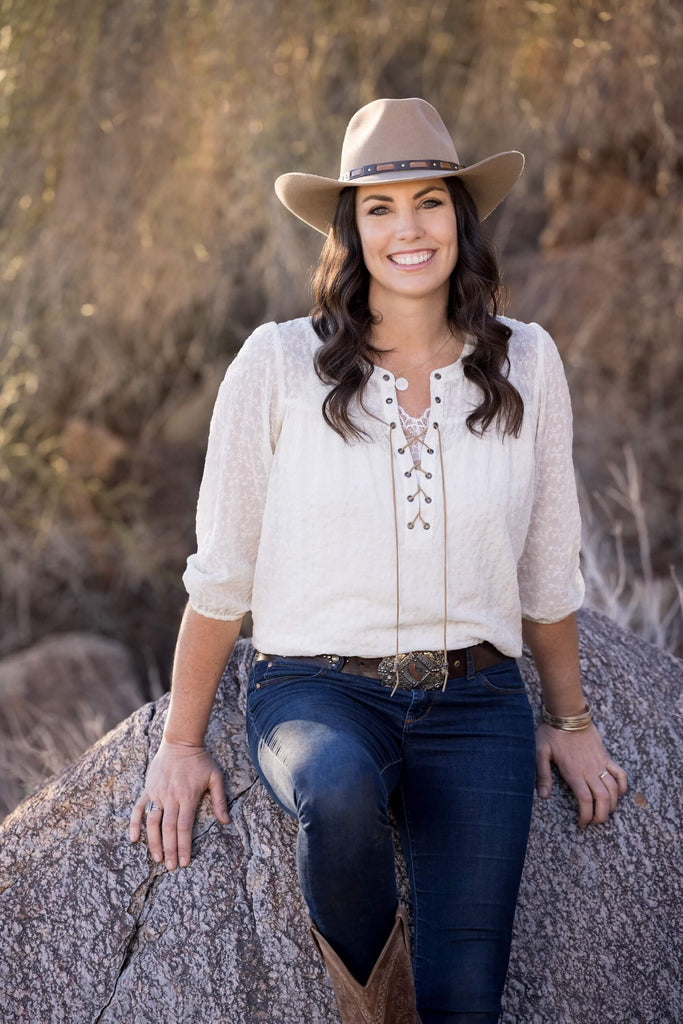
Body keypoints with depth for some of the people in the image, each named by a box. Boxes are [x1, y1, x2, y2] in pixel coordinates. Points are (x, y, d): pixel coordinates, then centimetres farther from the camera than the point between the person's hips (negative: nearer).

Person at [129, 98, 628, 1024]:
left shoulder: (526, 365, 4)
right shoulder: (279, 365, -3)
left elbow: (549, 567, 15)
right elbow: (221, 570, 3)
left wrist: (571, 721, 21)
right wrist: (181, 744, 4)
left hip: (474, 703, 2)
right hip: (319, 689, -2)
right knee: (340, 792, -38)